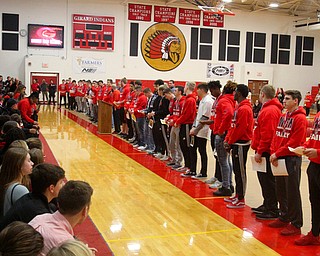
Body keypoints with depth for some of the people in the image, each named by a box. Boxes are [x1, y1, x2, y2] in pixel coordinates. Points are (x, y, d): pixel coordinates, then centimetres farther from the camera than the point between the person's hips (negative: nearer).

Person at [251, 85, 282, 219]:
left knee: (268, 181, -3)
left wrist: (259, 152, -20)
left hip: (266, 152, -11)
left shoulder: (269, 111, -18)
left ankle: (272, 211, 5)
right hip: (264, 151, 11)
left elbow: (267, 135, -23)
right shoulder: (268, 108, 15)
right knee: (264, 179, 18)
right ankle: (267, 205, 29)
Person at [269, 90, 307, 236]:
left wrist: (278, 153, -16)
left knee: (292, 192, -2)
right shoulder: (283, 116, 13)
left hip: (292, 159, -8)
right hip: (279, 158, 8)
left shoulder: (300, 118, -11)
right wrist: (273, 153, -1)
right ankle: (284, 218, 28)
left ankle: (296, 225, 8)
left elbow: (295, 142, -17)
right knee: (280, 190, 14)